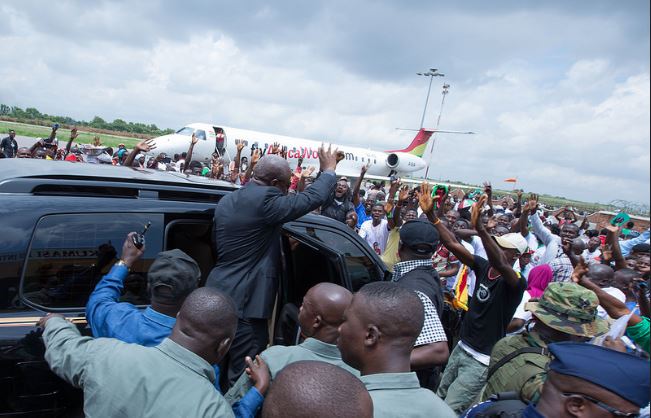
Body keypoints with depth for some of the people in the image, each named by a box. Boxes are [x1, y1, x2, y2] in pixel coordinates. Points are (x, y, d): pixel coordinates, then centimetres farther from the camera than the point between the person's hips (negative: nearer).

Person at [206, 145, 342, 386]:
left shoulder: (227, 201, 10)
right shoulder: (264, 199, -17)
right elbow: (312, 198, -13)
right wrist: (329, 170, 5)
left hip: (218, 295, 9)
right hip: (244, 302, -9)